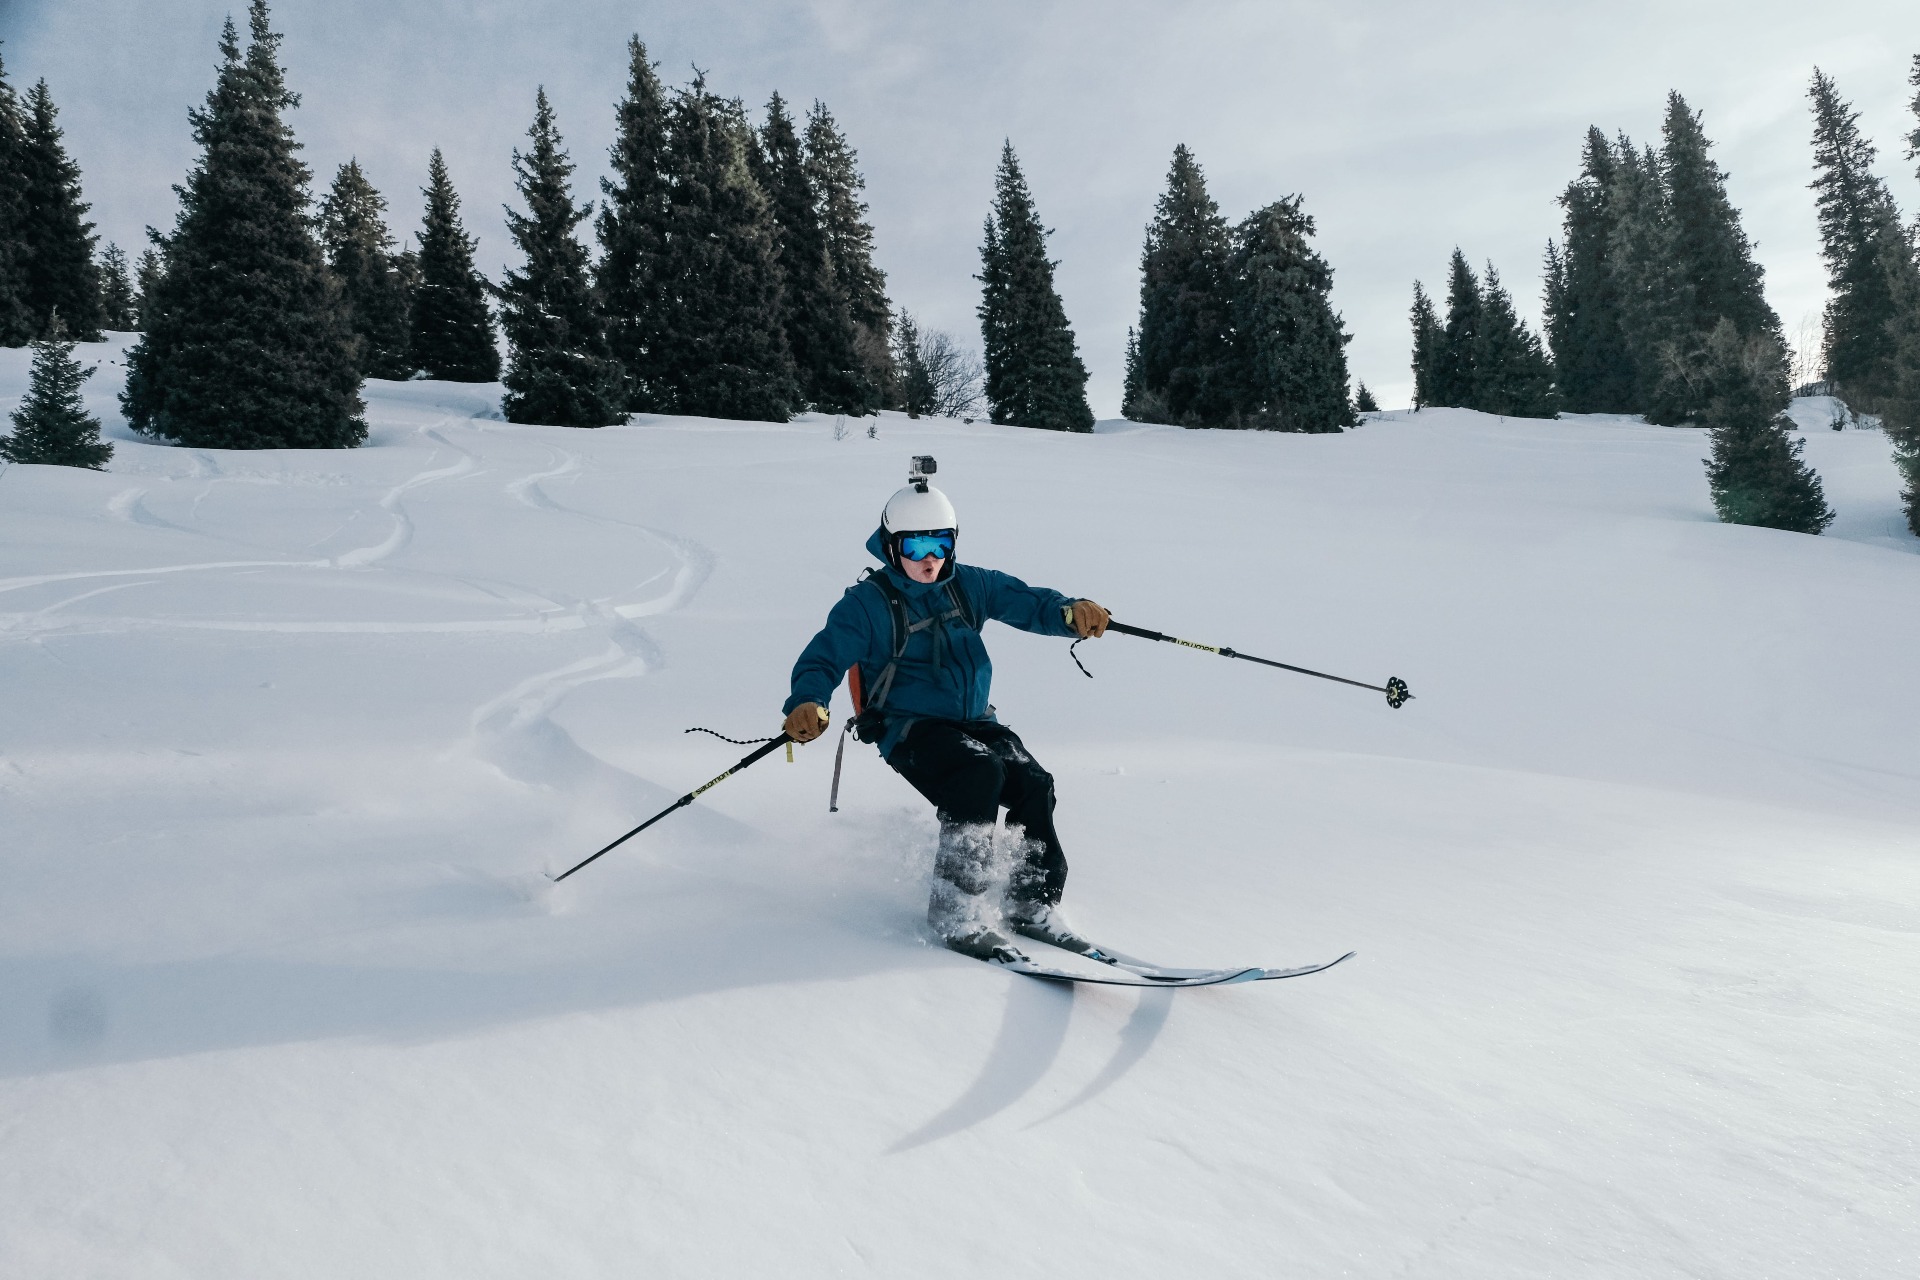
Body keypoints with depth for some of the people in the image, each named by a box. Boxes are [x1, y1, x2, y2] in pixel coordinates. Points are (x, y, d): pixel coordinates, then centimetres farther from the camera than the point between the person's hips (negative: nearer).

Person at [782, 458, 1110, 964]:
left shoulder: (969, 585, 7)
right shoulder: (867, 603, -6)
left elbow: (1024, 601, -1)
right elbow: (822, 659, -11)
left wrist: (1069, 612, -23)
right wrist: (806, 703, -32)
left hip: (974, 721, 5)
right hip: (911, 728, -5)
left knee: (1033, 784, -18)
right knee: (979, 774, -31)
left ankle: (1033, 906, -2)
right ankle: (957, 914, -25)